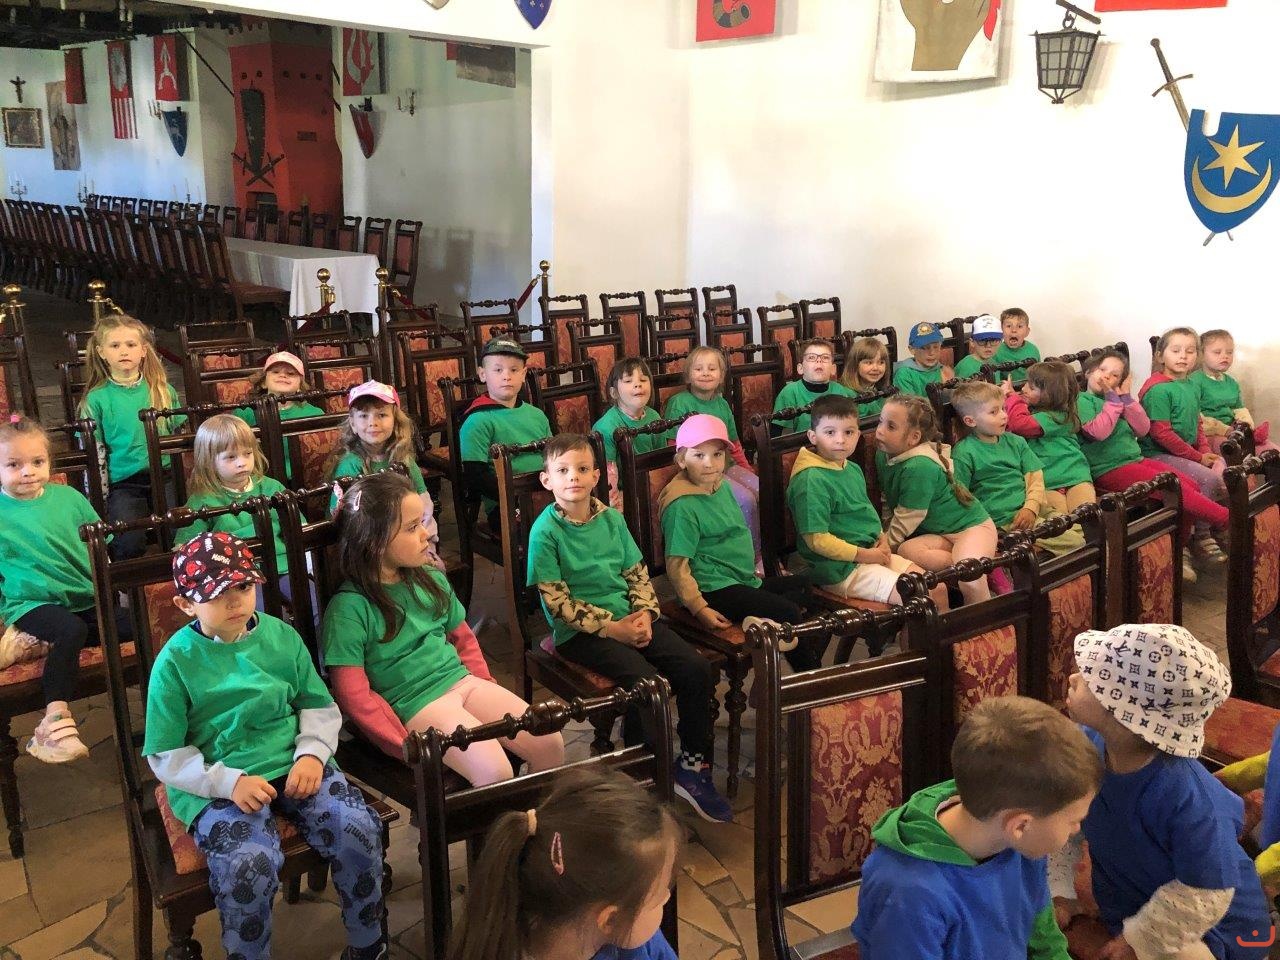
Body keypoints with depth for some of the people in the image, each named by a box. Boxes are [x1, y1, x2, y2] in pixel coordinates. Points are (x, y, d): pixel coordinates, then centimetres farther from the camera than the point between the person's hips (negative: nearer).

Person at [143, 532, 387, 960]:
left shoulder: (281, 636, 5)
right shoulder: (175, 661, -5)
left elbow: (319, 706, 12)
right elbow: (166, 756, -4)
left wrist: (311, 753, -7)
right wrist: (230, 782, -17)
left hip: (292, 765, 3)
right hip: (216, 786, -3)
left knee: (359, 829, -18)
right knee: (250, 864, -31)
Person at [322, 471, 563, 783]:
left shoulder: (431, 579, 9)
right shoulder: (349, 608, -12)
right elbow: (353, 695, -13)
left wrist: (487, 687, 8)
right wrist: (409, 747, -16)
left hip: (463, 681, 7)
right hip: (415, 704, -7)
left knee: (550, 742, -9)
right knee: (495, 772, -27)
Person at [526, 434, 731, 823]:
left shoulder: (611, 518, 8)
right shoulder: (546, 531, -9)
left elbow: (637, 572, 13)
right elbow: (556, 600, -12)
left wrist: (645, 613, -6)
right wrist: (611, 627, -16)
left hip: (631, 619, 6)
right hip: (580, 632, -6)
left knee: (698, 670, -11)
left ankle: (693, 766, 6)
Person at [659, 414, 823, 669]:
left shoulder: (722, 486, 10)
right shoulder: (682, 505, -18)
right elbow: (677, 565, -19)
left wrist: (752, 571, 19)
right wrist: (699, 609, -23)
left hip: (745, 579, 10)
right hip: (716, 588, -10)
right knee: (789, 612, -19)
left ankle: (761, 620, -3)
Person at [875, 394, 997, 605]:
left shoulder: (919, 467, -24)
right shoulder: (884, 455, 2)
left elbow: (907, 518, -19)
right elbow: (890, 501, 16)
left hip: (971, 525, -8)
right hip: (936, 531, 8)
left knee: (970, 582, -33)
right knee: (906, 550, -25)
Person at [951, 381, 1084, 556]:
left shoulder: (1015, 442, 14)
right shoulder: (964, 454, -7)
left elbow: (1035, 478, 9)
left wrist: (1031, 507, -9)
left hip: (1031, 508, 7)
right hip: (1004, 519, -7)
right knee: (1075, 543, -16)